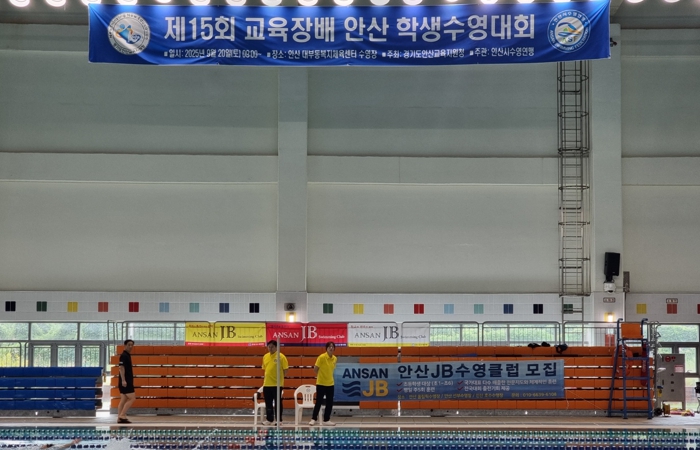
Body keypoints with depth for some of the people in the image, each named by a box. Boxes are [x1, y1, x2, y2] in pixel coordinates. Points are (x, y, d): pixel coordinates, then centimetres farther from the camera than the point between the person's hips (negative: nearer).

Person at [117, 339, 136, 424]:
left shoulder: (127, 355, 17)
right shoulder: (124, 356, -13)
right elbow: (121, 368, -21)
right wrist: (123, 380, -28)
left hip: (128, 381, 10)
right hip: (125, 382, -10)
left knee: (123, 400, 8)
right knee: (132, 398, -11)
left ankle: (120, 418, 7)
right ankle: (121, 416, -11)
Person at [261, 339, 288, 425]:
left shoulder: (281, 357, -7)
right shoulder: (265, 357, 10)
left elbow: (285, 369, -5)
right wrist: (267, 378, 13)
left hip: (277, 384, -5)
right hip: (266, 384, 5)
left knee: (277, 403, 0)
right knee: (268, 403, 10)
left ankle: (279, 420, 7)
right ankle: (269, 419, 19)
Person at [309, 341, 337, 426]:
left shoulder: (335, 358, 3)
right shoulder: (321, 357, -14)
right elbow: (315, 369, -9)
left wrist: (328, 376, 9)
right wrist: (320, 376, 2)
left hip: (330, 384, 6)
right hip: (321, 384, -5)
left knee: (330, 403, 6)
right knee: (319, 402, -1)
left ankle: (326, 420, 15)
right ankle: (314, 419, 11)